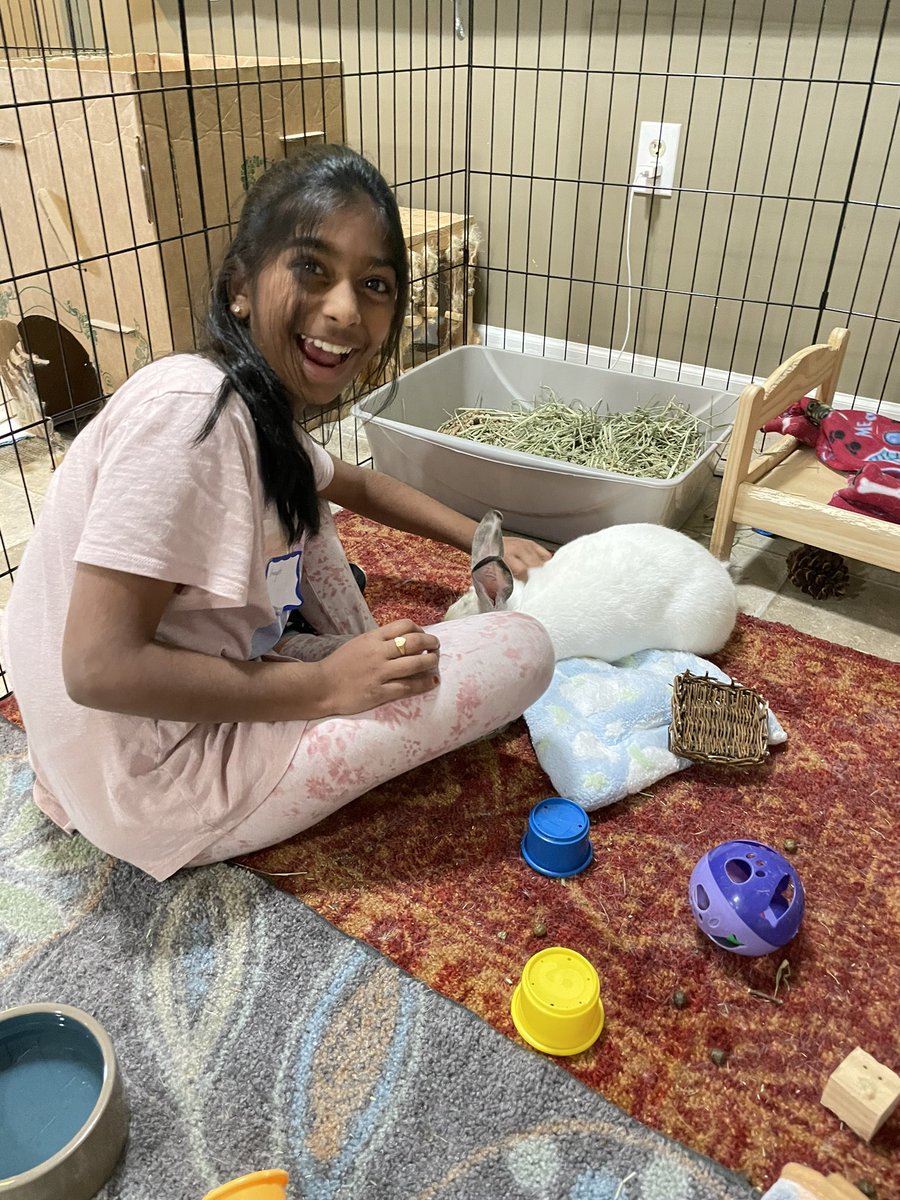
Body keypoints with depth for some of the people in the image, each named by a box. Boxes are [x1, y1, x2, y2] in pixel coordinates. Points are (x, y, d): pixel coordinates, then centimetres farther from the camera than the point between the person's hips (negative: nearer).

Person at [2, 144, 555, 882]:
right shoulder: (191, 410, -25)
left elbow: (357, 485, 23)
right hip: (160, 789, -9)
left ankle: (368, 667, 12)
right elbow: (97, 667, -27)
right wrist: (326, 687, -20)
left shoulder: (262, 408, 3)